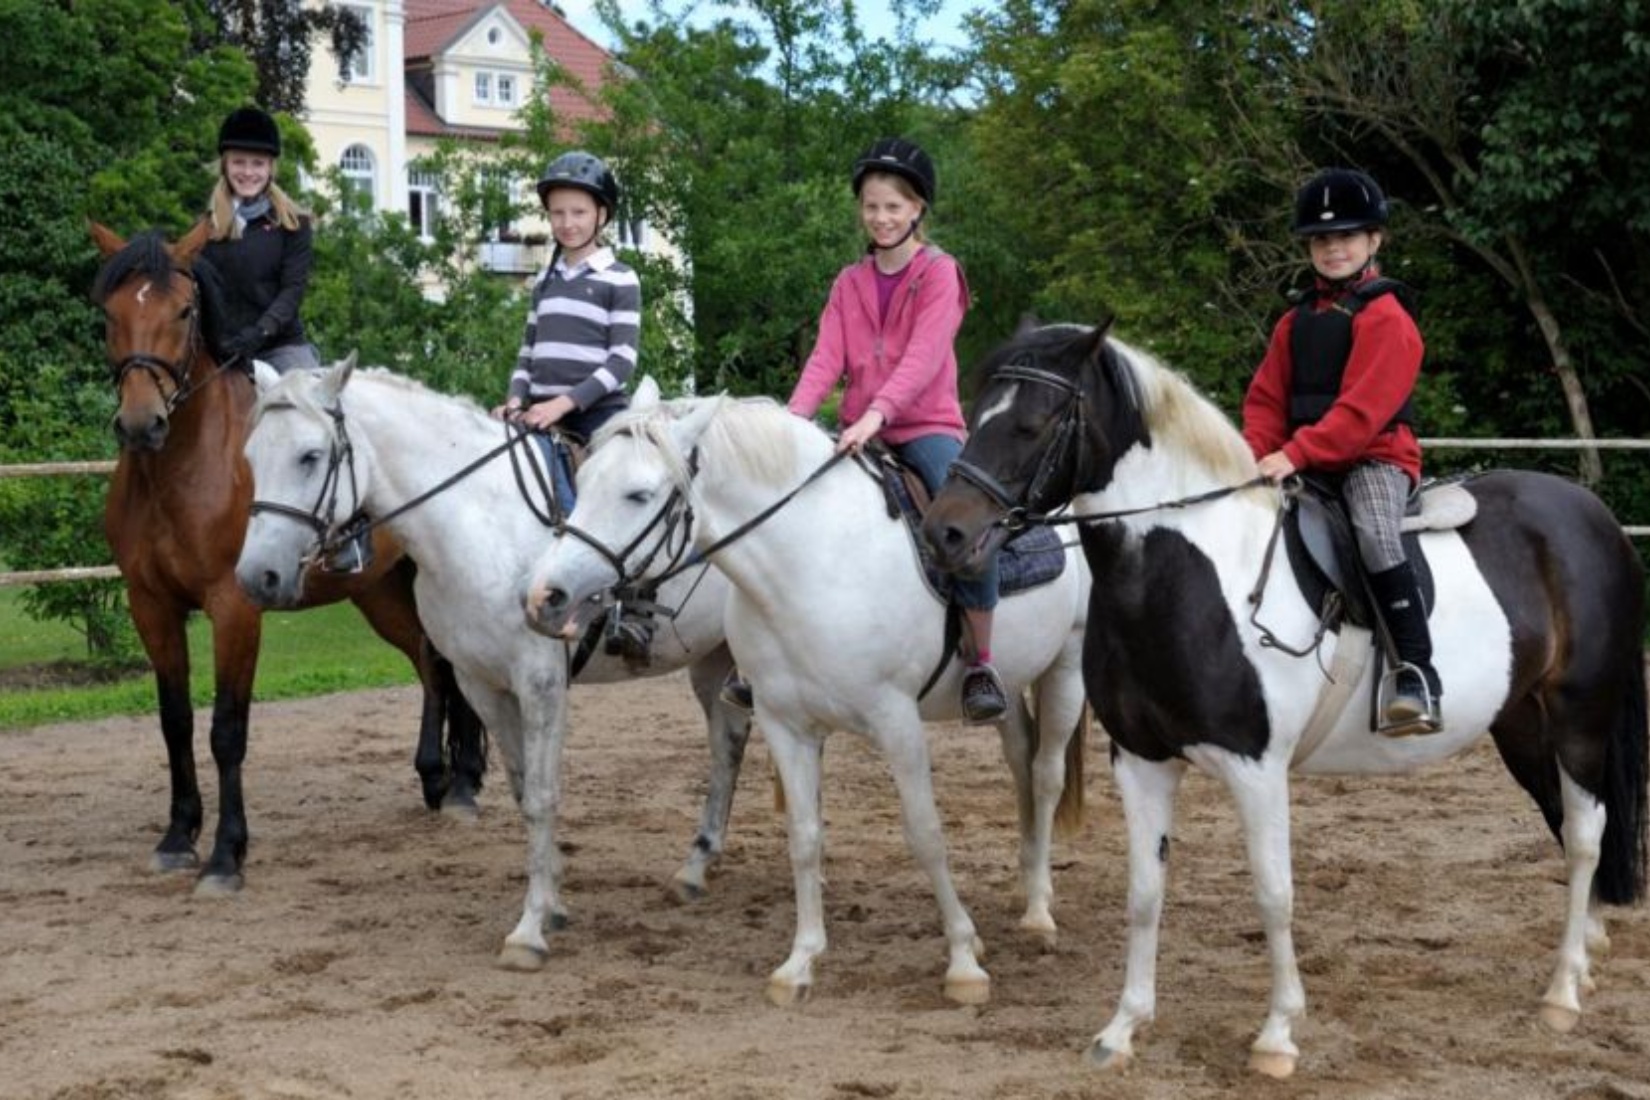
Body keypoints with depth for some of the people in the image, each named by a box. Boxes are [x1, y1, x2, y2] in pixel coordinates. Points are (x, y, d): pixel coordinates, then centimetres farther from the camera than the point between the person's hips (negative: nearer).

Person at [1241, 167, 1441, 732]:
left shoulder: (1384, 316, -7)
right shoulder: (1296, 322, 16)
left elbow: (1361, 409, -17)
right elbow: (1265, 399, 14)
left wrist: (1295, 454, -24)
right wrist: (1259, 454, -6)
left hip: (1375, 456, -8)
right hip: (1305, 464, 8)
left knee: (1375, 533, -33)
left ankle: (1417, 674, -33)